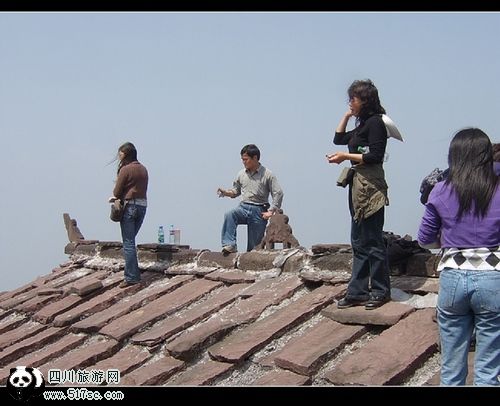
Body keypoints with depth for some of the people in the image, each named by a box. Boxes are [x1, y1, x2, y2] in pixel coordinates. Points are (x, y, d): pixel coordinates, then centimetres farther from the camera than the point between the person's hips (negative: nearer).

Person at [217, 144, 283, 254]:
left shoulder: (267, 174, -2)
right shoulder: (241, 174, 11)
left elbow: (278, 193, -4)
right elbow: (236, 191, 23)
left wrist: (271, 211, -9)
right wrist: (225, 192, 2)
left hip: (259, 211, -3)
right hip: (243, 207, 3)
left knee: (254, 245, -2)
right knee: (229, 215, -30)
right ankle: (230, 245, -34)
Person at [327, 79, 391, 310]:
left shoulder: (375, 122, -9)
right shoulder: (362, 125, 19)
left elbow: (375, 156, -17)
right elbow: (339, 139, 30)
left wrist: (345, 157, -14)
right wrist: (346, 116, 20)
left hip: (370, 187, -10)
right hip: (358, 186, 10)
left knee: (372, 241, -4)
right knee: (358, 242, 10)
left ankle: (381, 291, 4)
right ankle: (358, 291, 14)